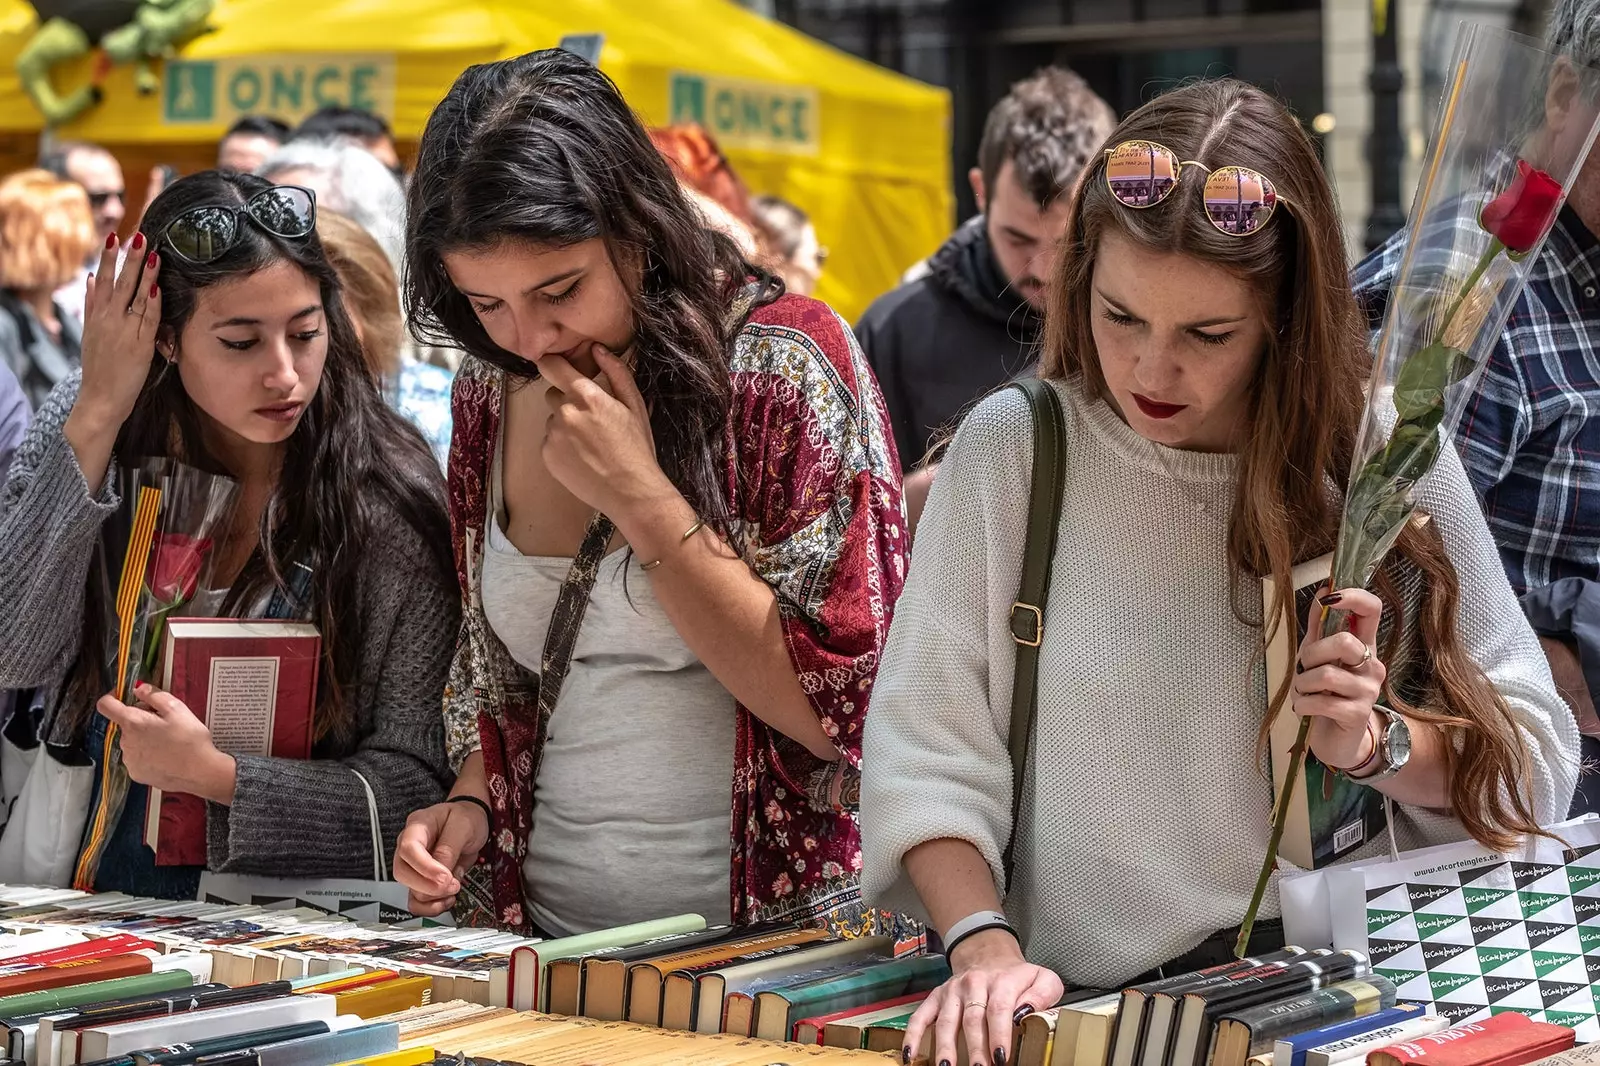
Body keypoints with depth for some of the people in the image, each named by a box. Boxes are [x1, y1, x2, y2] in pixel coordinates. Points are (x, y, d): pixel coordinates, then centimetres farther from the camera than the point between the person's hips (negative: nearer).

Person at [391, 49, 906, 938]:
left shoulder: (783, 361, -9)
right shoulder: (489, 391, 7)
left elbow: (845, 706, -13)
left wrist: (641, 497, -15)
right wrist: (470, 803, 1)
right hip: (545, 938, 5)